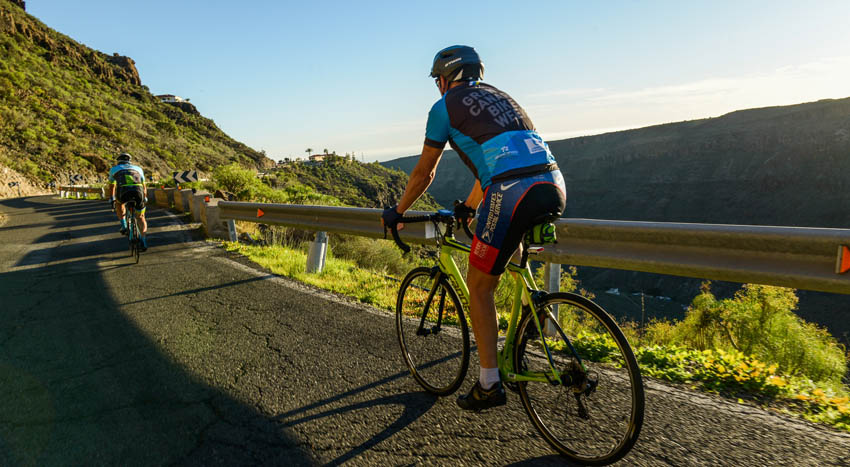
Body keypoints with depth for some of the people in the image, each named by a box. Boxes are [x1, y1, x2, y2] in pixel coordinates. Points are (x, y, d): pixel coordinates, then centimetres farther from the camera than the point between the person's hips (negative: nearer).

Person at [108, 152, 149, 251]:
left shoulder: (114, 169, 32)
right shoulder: (138, 168, 34)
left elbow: (112, 186, 47)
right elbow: (144, 186, 44)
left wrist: (112, 198, 62)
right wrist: (145, 197, 60)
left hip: (123, 192, 0)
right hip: (138, 192, 1)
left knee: (118, 203, 38)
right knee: (141, 218, 18)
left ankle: (124, 226, 28)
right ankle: (144, 241, -2)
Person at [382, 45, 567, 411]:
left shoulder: (445, 106, 12)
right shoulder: (499, 97, 32)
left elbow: (423, 174, 17)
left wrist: (396, 212, 32)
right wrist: (468, 207, 52)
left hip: (512, 193, -7)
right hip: (555, 188, 7)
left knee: (479, 286, 9)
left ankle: (489, 384, 16)